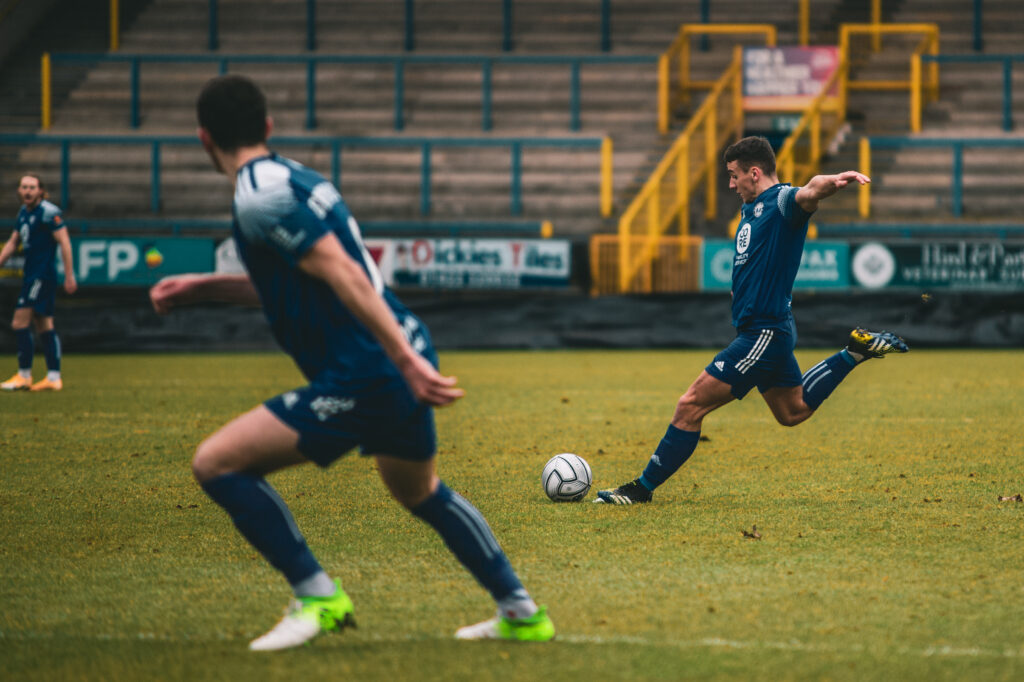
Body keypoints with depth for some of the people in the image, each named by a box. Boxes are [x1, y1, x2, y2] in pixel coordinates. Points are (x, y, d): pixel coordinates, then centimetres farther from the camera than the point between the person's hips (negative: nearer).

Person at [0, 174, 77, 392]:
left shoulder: (49, 212, -13)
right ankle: (53, 377, 10)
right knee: (44, 325, 9)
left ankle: (24, 375, -6)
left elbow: (64, 242, -14)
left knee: (20, 323, -11)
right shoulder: (23, 212, 13)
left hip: (42, 276, -9)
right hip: (31, 275, 9)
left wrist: (69, 276, -17)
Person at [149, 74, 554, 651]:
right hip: (404, 364, 10)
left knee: (217, 463, -7)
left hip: (364, 376, -9)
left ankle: (317, 598, -3)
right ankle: (522, 613, 39)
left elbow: (345, 275, -22)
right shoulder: (292, 176, 15)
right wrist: (205, 287, 29)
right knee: (420, 491, 33)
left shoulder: (259, 197, -13)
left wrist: (406, 361, -25)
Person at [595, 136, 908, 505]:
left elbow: (808, 194, -39)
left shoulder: (781, 201, -15)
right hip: (765, 330, 10)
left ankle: (643, 488, 0)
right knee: (792, 412, 27)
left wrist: (834, 181, -59)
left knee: (691, 406, -8)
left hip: (764, 333, -10)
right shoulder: (751, 208, 14)